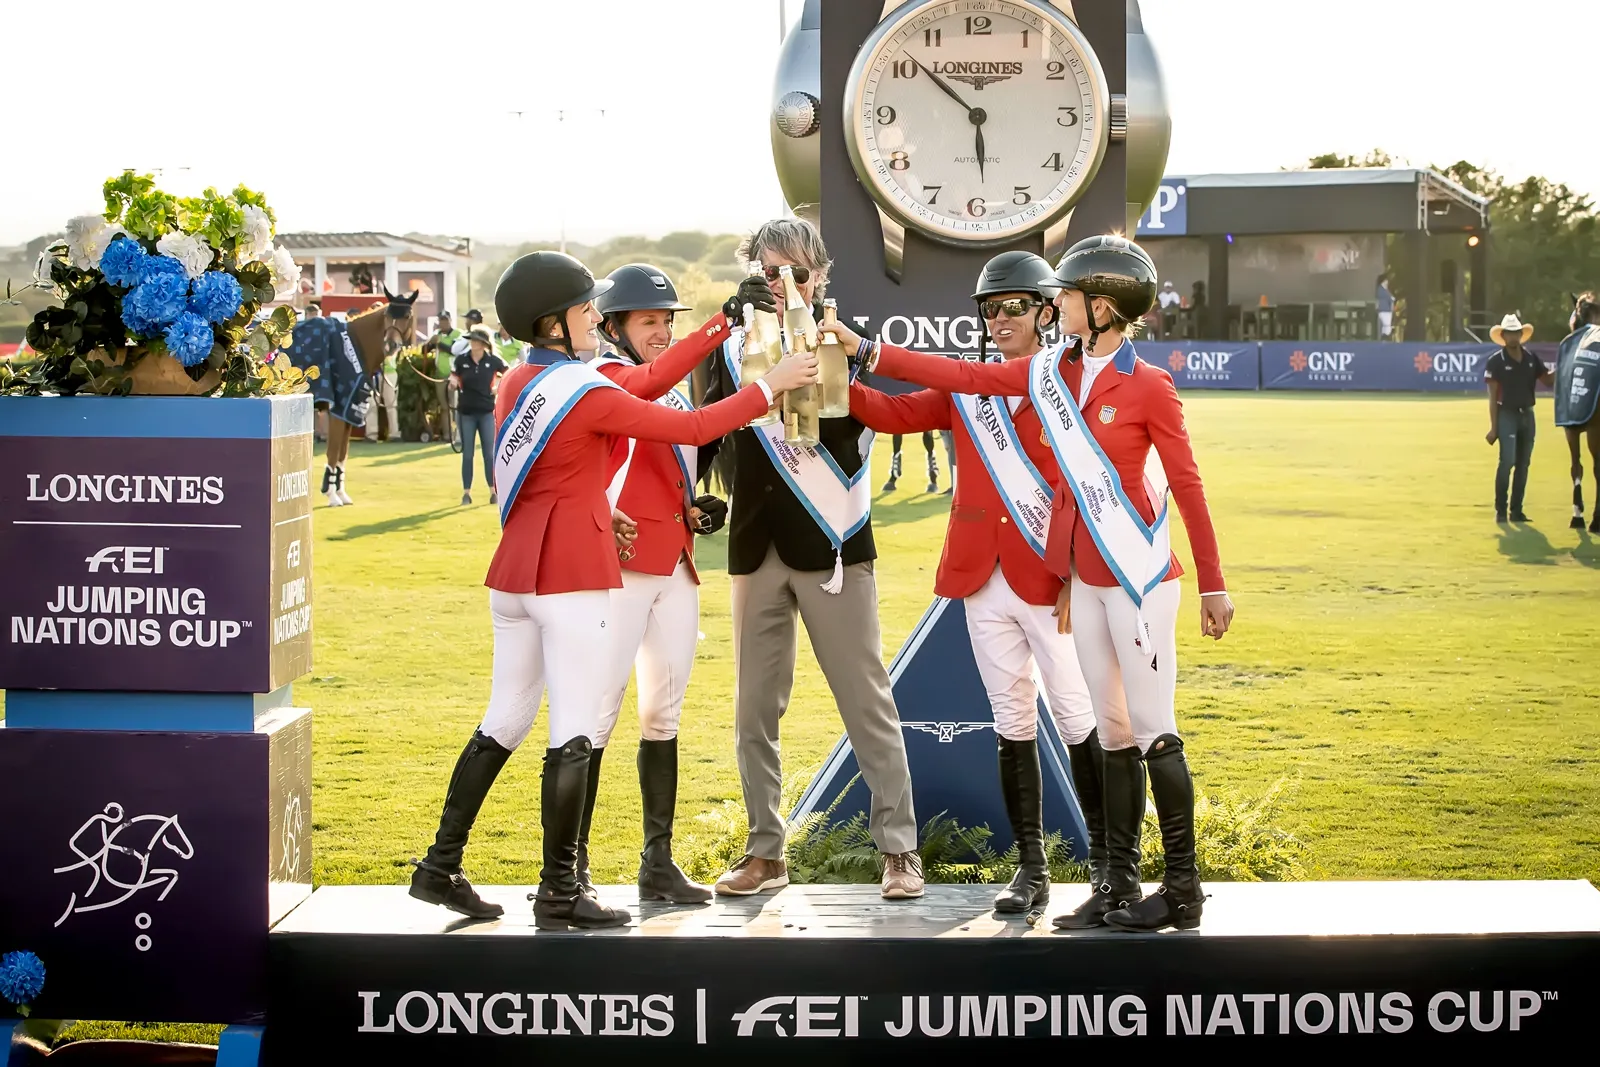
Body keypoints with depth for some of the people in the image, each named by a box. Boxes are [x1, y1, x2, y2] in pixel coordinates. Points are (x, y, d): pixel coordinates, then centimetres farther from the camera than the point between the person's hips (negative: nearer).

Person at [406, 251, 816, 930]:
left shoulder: (518, 384, 9)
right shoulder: (588, 395, -14)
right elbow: (692, 428, -11)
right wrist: (768, 388, -3)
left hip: (514, 574, 8)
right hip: (573, 579, -8)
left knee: (505, 720, 15)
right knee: (573, 734, -3)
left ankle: (440, 867, 17)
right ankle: (559, 895, 0)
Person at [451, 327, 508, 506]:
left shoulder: (493, 361, -5)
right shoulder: (461, 360, -4)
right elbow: (453, 380, 6)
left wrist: (499, 388, -3)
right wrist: (453, 383, -16)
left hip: (487, 412, -1)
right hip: (466, 412, 1)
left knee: (490, 453, 1)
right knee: (467, 454, 4)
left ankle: (494, 492, 8)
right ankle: (466, 492, 8)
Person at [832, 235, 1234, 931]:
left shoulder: (1148, 386, -10)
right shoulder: (1051, 371, 7)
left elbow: (1187, 485, -7)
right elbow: (964, 377, 12)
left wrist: (1213, 586, -6)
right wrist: (865, 349, 10)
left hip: (1140, 577, -7)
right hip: (1085, 579, 7)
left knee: (1154, 731, -4)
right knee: (1113, 732, 10)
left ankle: (1183, 890, 3)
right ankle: (1119, 886, 14)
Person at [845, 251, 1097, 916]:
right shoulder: (966, 387, 13)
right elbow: (895, 412, 3)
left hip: (1051, 582, -5)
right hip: (985, 584, 5)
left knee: (1080, 723, -1)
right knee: (1012, 724, 9)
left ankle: (1107, 862, 12)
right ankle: (1031, 868, 17)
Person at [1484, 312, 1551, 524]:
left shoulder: (1532, 359, 6)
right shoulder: (1496, 362, -6)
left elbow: (1549, 379, 11)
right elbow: (1493, 397, -7)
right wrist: (1493, 427, -11)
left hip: (1527, 415, 5)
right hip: (1507, 415, -5)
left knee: (1523, 464, 8)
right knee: (1507, 461, -16)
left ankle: (1516, 510, 15)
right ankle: (1500, 510, -9)